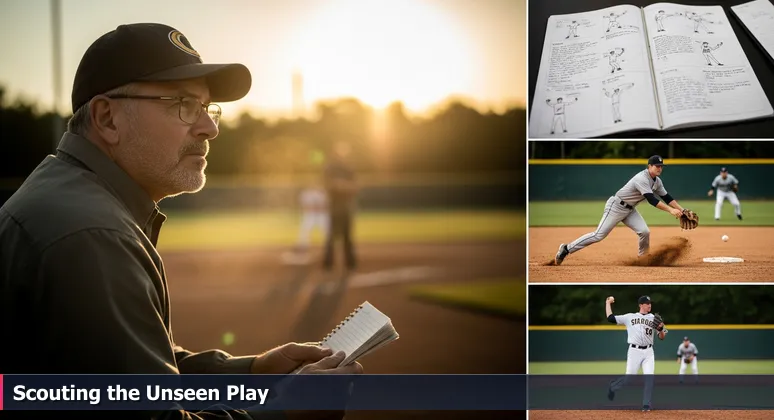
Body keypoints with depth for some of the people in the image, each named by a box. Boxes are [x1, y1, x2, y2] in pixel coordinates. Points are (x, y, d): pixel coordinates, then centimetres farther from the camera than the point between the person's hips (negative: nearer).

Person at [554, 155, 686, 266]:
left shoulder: (657, 181, 4)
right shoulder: (642, 179, -26)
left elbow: (667, 197, 7)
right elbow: (651, 200, -34)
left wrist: (681, 210, -4)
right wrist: (670, 210, -38)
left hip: (629, 209, 8)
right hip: (616, 206, -8)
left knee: (645, 232, -9)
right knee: (599, 235, -9)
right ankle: (566, 249, -1)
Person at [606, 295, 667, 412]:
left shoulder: (654, 319, 11)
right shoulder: (629, 317, 5)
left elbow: (661, 337, 9)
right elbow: (610, 318, 3)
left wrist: (661, 329, -12)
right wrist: (608, 303, 10)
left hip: (648, 352, 2)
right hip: (634, 351, -2)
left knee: (649, 378, -9)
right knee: (629, 378, -3)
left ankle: (646, 404, 0)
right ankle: (612, 387, 26)